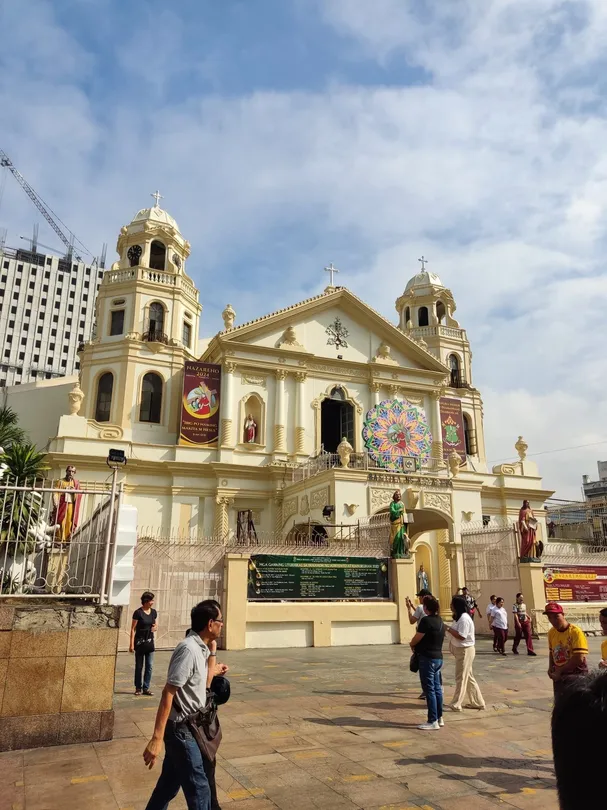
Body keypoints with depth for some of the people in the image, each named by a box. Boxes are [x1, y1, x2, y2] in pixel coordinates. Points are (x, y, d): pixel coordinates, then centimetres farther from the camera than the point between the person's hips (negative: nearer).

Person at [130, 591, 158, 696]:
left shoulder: (154, 612, 4)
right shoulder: (138, 612, -12)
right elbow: (133, 629, -10)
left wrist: (155, 628, -9)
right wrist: (132, 644, -12)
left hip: (150, 641, 5)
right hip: (140, 641, -5)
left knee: (149, 666, 4)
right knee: (139, 666, 7)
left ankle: (146, 688, 12)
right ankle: (138, 688, 19)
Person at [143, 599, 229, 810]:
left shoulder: (200, 648, 4)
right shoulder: (189, 649, -25)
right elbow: (168, 693, -27)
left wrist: (212, 651, 12)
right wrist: (157, 738, -28)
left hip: (186, 726, 9)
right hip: (180, 728, -9)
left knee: (170, 783, 20)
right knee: (199, 788, 3)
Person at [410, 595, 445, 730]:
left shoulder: (426, 620, -19)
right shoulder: (440, 620, 10)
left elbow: (416, 639, -17)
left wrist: (412, 645, 5)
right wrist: (416, 645, 10)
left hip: (427, 658, -9)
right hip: (438, 657, 9)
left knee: (429, 690, -2)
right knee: (437, 688, 15)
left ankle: (432, 721, 3)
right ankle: (439, 718, 23)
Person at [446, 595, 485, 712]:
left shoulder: (464, 618, -22)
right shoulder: (459, 617, 11)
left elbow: (462, 636, -26)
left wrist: (448, 629, -23)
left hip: (465, 651, -10)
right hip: (461, 650, 10)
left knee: (461, 678, -2)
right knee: (468, 677, 16)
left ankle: (456, 704, 5)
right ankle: (477, 702, 24)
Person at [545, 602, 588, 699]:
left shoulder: (575, 632, -18)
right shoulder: (551, 632, 3)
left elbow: (579, 658, -22)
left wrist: (559, 670, -16)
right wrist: (551, 668, 1)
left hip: (576, 675, -6)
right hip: (559, 676, 6)